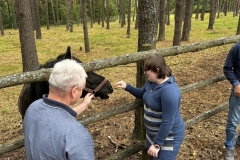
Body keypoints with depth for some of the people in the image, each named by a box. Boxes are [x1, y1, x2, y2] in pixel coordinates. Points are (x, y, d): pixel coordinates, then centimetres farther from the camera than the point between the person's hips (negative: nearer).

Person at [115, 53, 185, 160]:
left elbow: (167, 122, -29)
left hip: (167, 137, -9)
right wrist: (127, 87, 2)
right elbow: (142, 94, 17)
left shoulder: (169, 91, -32)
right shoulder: (152, 81, -3)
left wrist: (157, 144, -22)